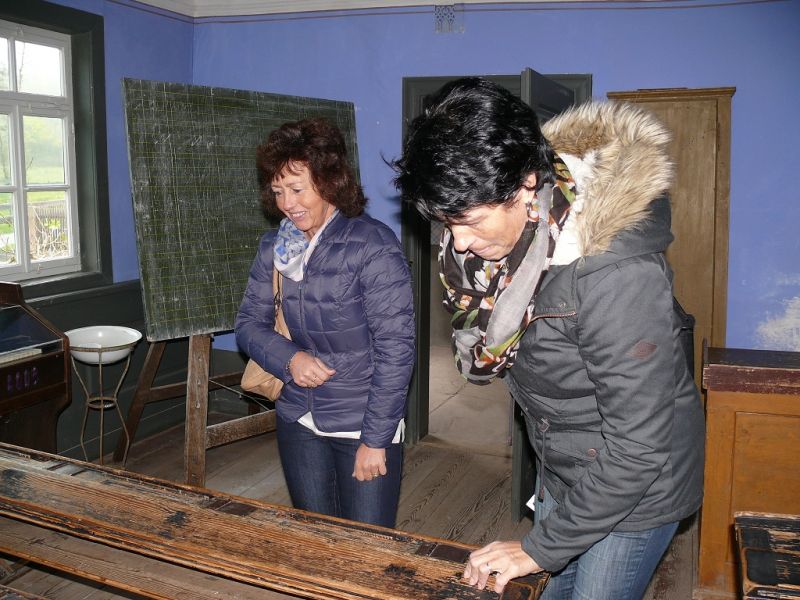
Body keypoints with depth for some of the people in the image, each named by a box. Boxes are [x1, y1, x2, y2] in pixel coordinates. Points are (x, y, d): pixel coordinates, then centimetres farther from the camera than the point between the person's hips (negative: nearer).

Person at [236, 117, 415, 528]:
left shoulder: (372, 244, -16)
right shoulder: (274, 248, 3)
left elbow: (396, 347, -18)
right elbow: (249, 321, 10)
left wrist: (375, 440, -17)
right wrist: (289, 359, -12)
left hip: (364, 425, -5)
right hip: (298, 421, 5)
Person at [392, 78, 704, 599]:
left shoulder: (616, 273, -35)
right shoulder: (500, 233, -10)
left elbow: (638, 449, -29)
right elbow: (484, 357, 7)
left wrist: (540, 547, -22)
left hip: (635, 487, -7)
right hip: (562, 474, 7)